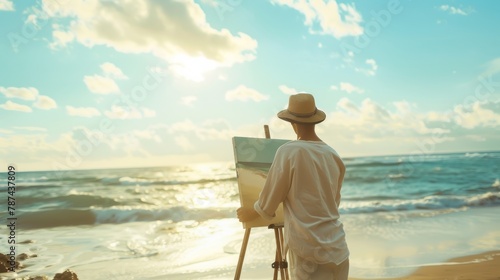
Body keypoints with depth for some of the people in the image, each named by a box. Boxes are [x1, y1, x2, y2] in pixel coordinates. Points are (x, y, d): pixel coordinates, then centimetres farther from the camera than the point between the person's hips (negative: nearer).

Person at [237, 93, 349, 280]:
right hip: (337, 248, 6)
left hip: (308, 250, -5)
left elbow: (269, 198, -4)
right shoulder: (333, 156, 4)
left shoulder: (288, 152, -13)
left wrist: (250, 213, 15)